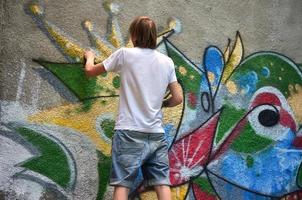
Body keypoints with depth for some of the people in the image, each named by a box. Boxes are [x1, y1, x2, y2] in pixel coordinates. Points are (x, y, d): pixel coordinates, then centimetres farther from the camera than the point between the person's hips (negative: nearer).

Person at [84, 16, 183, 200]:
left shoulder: (125, 54, -1)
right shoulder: (167, 61, 8)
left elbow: (90, 71, 11)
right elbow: (178, 98, 8)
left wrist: (90, 57, 32)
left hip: (129, 131, -3)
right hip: (156, 133, 3)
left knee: (122, 184, -2)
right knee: (162, 184, 2)